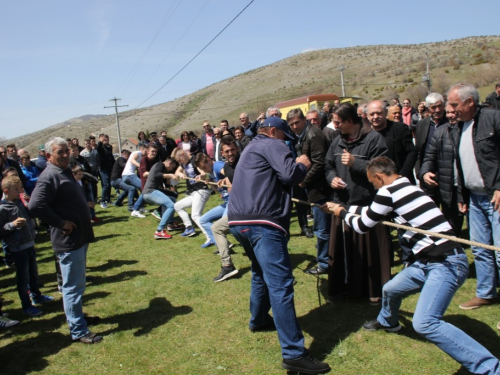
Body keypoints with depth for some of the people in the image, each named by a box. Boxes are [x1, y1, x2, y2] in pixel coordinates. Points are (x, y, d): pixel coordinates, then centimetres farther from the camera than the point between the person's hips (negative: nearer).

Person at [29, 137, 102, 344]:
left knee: (77, 284, 22)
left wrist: (85, 205, 9)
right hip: (68, 241, -10)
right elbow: (35, 205, -30)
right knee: (73, 286, -1)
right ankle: (78, 331, 9)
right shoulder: (49, 176, -18)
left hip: (80, 237, 10)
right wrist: (61, 223, -23)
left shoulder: (65, 172, 13)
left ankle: (76, 316, 38)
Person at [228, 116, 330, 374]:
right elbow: (291, 174, -13)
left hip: (238, 220, 10)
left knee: (261, 273, 28)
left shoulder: (251, 148, 29)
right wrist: (303, 164, 7)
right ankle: (294, 354, -13)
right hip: (261, 222, -10)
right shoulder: (271, 145, 0)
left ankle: (258, 320, 42)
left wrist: (297, 168, 23)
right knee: (280, 284, -13)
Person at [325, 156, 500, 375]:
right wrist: (344, 208, 37)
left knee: (424, 323, -23)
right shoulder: (403, 187, 13)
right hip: (430, 261, 10)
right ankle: (387, 322, 56)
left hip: (446, 264, -10)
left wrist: (342, 214, 17)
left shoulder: (388, 192, -14)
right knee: (390, 290, 25)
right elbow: (370, 212, 28)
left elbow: (363, 226, -1)